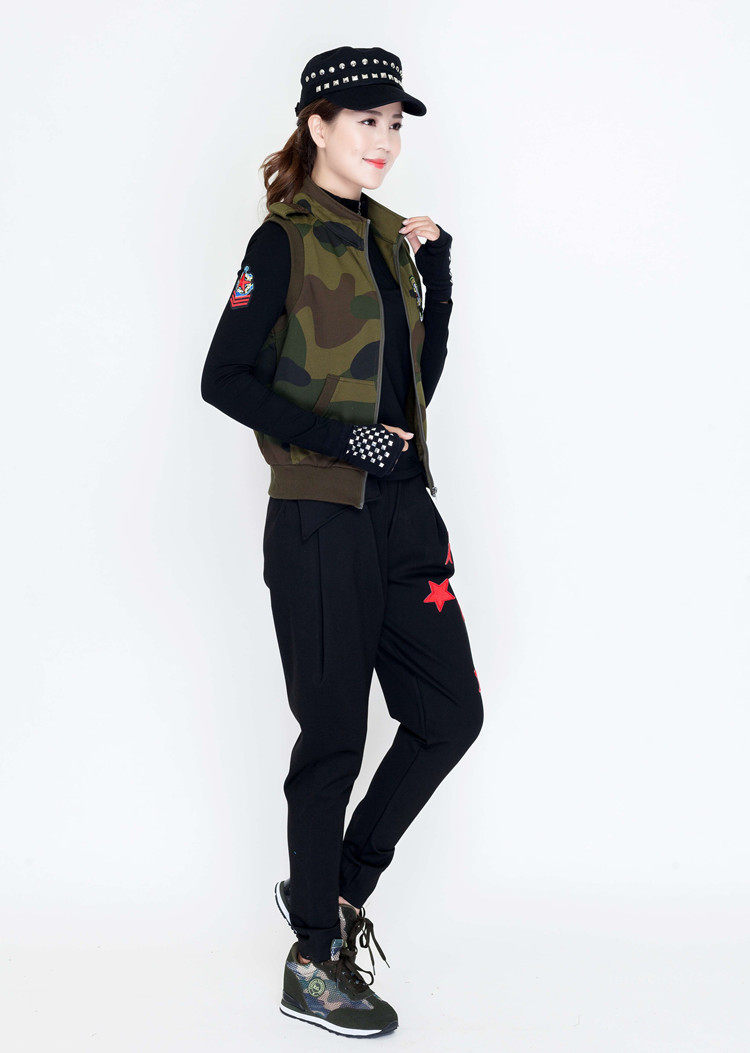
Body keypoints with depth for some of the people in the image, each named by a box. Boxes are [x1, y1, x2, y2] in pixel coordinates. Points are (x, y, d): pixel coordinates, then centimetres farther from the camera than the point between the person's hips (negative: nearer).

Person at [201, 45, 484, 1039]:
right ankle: (315, 961, 18)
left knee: (451, 710, 7)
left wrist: (438, 274, 6)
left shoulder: (389, 235, 15)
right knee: (335, 736, 1)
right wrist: (337, 437, -17)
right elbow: (223, 378, -11)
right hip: (321, 521, -7)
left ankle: (337, 886, 26)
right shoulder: (286, 240, -6)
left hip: (403, 512, 7)